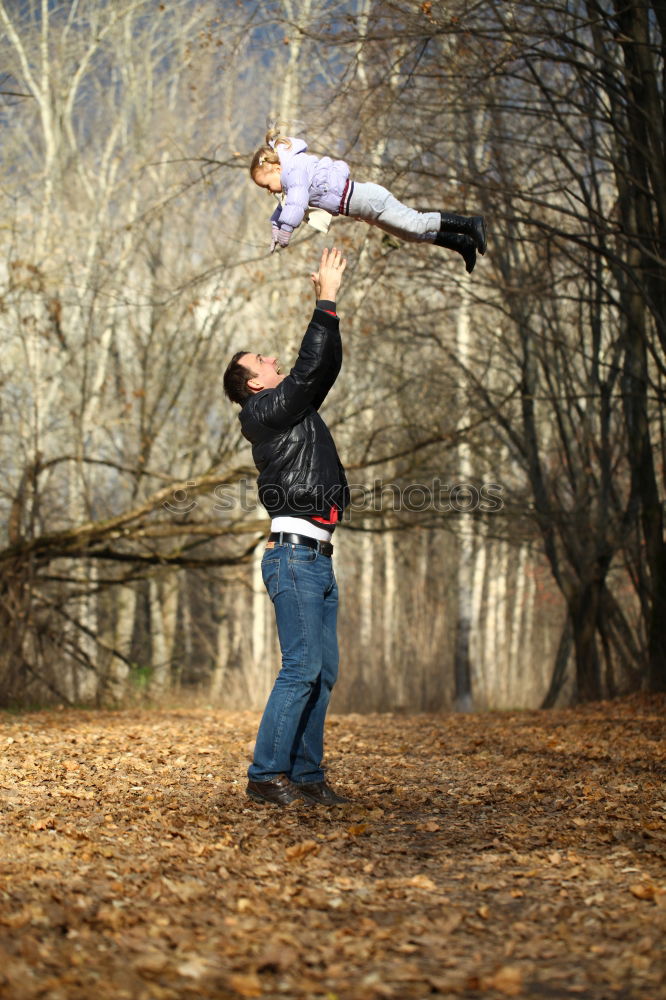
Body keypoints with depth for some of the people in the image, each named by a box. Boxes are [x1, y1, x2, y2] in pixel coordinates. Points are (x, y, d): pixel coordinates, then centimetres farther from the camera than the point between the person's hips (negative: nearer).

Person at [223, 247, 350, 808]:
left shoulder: (295, 409, 21)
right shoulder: (266, 412, -4)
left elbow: (326, 366, 25)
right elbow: (310, 367, -12)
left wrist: (329, 304, 18)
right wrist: (327, 301, -6)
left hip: (318, 559, 9)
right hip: (294, 555, -9)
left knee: (323, 672, 6)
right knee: (302, 667, -13)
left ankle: (306, 774, 8)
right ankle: (266, 775, -11)